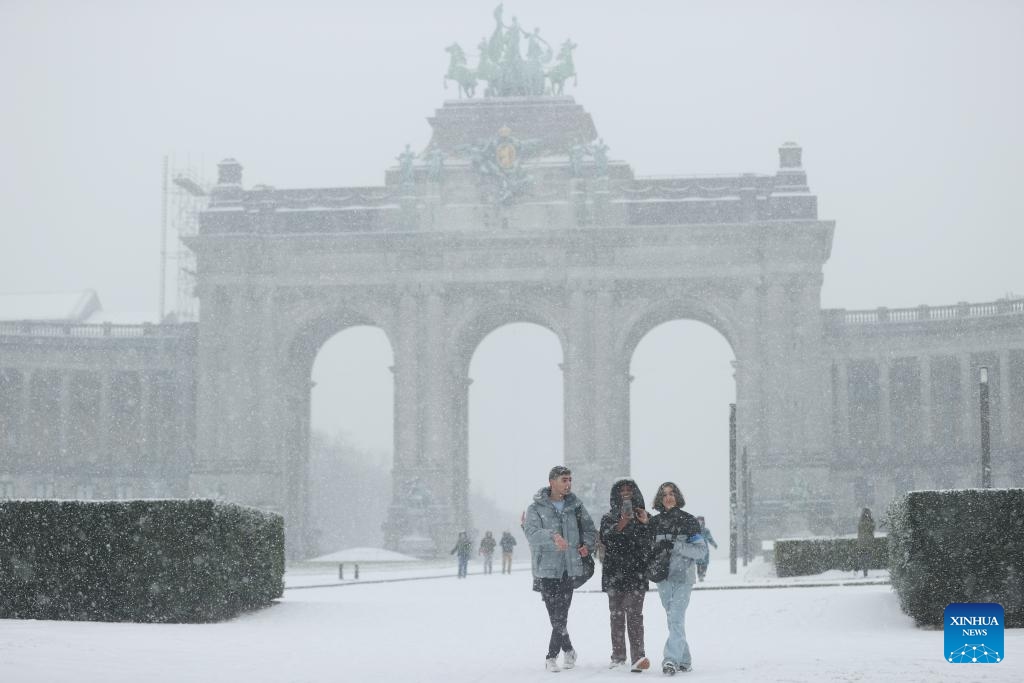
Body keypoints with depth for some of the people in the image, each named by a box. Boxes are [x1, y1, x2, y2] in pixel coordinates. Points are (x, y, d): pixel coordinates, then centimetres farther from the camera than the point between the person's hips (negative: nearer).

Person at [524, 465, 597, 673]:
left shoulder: (575, 505, 9)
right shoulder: (536, 508, -2)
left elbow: (589, 528, 22)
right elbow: (532, 533, -18)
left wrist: (587, 544, 3)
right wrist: (552, 536, -35)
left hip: (569, 567, 2)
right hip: (547, 567, -2)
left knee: (560, 615, -4)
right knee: (556, 615, 0)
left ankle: (552, 656, 9)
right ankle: (568, 650, 19)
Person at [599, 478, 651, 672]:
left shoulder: (643, 517, 11)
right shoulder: (608, 518, 11)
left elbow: (649, 544, -1)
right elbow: (605, 540, -7)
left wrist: (645, 524, -15)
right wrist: (622, 523, -16)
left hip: (636, 572, -2)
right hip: (614, 573, 2)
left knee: (635, 613, -13)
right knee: (617, 615, 6)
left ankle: (638, 657, -21)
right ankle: (618, 656, 14)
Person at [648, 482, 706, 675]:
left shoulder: (688, 520, -1)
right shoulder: (654, 522, 9)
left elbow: (701, 550, -4)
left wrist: (676, 546, -16)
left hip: (683, 576, -4)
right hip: (663, 577, 4)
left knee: (676, 618, -16)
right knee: (673, 620, 8)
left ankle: (671, 659, -23)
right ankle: (684, 660, 16)